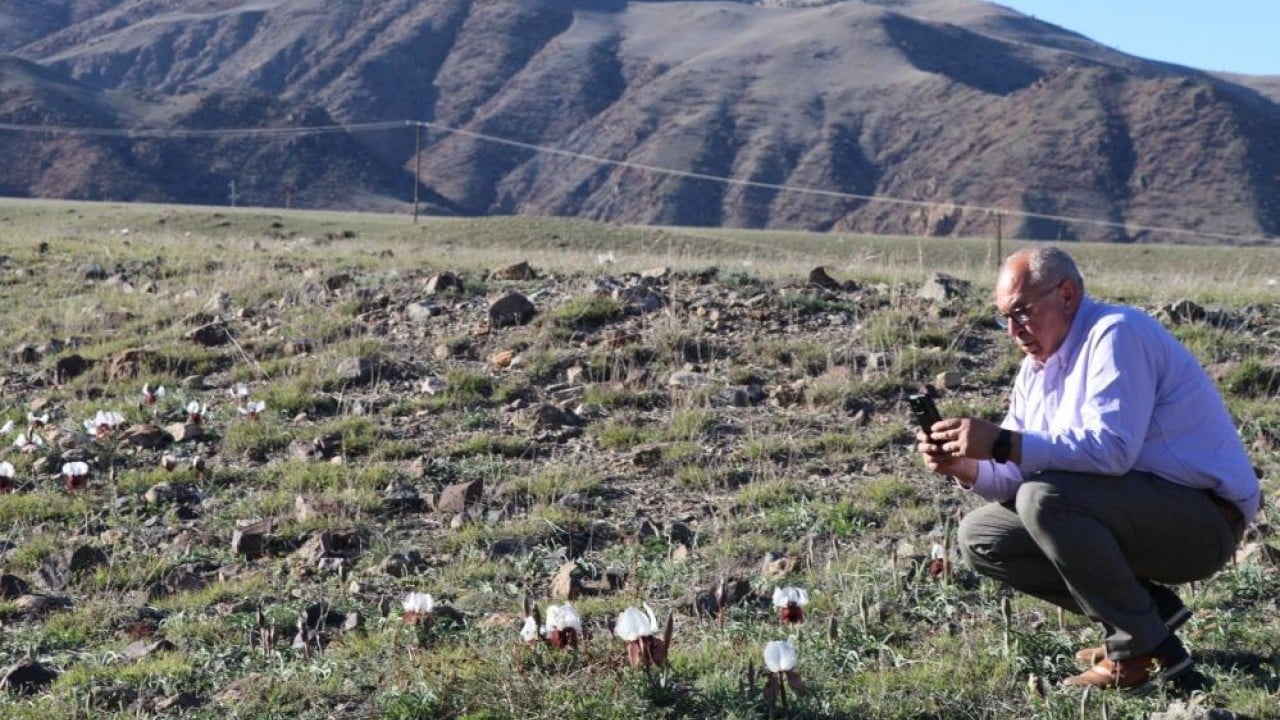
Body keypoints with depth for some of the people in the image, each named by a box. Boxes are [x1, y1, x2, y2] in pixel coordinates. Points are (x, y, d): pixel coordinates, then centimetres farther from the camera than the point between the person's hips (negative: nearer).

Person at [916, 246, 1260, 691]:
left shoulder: (1115, 334, -17)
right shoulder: (1036, 368, 11)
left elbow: (1111, 448, -31)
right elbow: (1015, 478, 5)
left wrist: (1002, 444, -33)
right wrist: (965, 467, -16)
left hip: (1202, 522, -9)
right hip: (1136, 514, 9)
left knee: (1046, 498, -31)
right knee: (981, 537, 3)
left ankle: (1145, 648, -15)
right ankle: (1149, 609, 4)